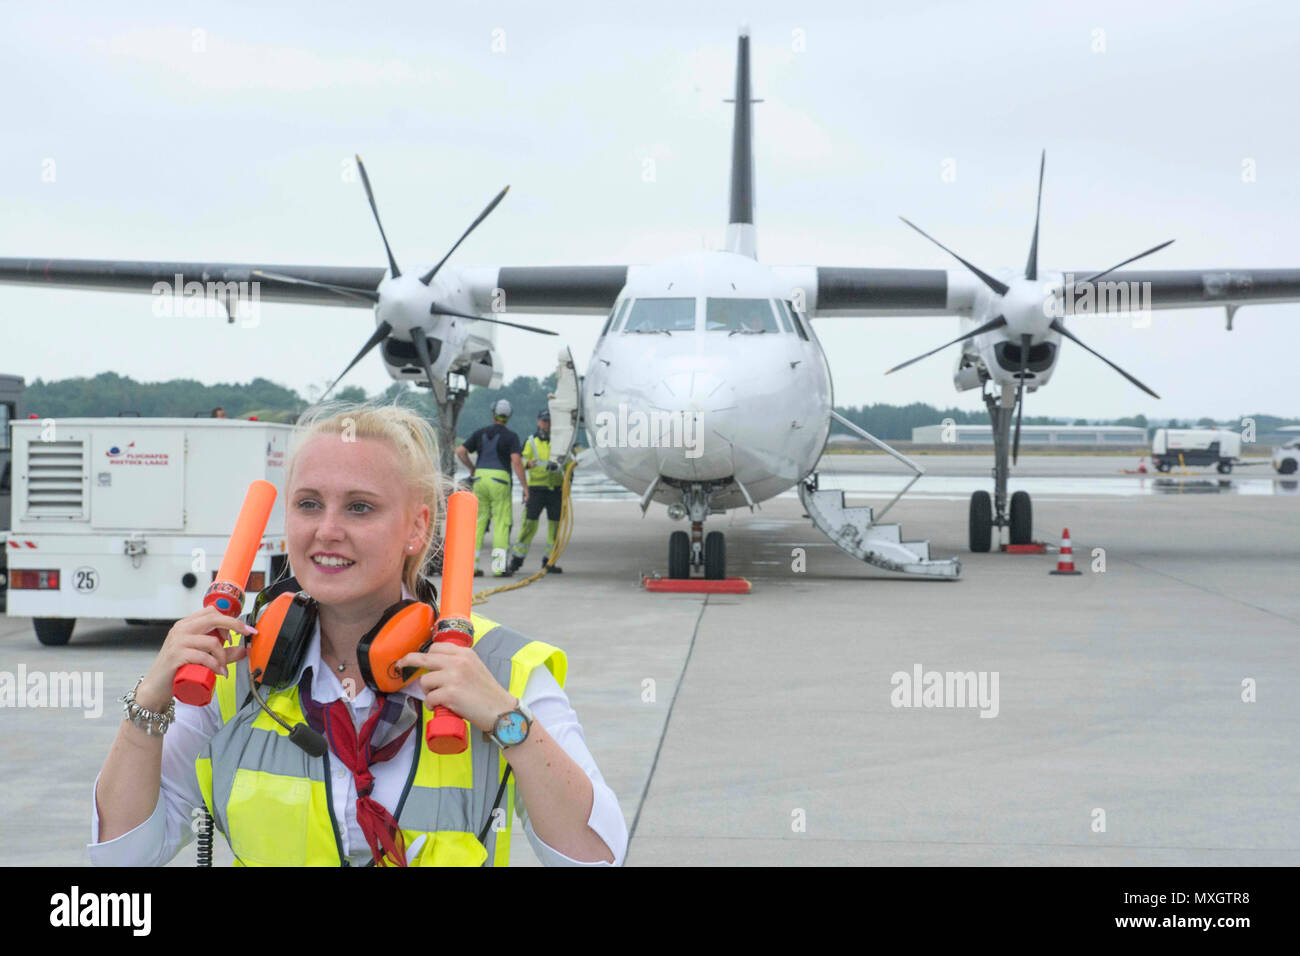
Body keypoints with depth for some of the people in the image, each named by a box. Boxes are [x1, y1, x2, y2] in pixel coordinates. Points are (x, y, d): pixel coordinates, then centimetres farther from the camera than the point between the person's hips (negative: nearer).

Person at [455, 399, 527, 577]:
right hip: (500, 479, -4)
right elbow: (516, 461, -12)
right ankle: (499, 567, -6)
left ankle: (471, 564, 5)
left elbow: (460, 451, 4)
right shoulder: (511, 436, 0)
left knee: (478, 522, 9)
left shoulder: (480, 433, 11)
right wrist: (525, 487, -9)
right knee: (501, 523, 0)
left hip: (480, 478, 4)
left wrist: (472, 468, 20)